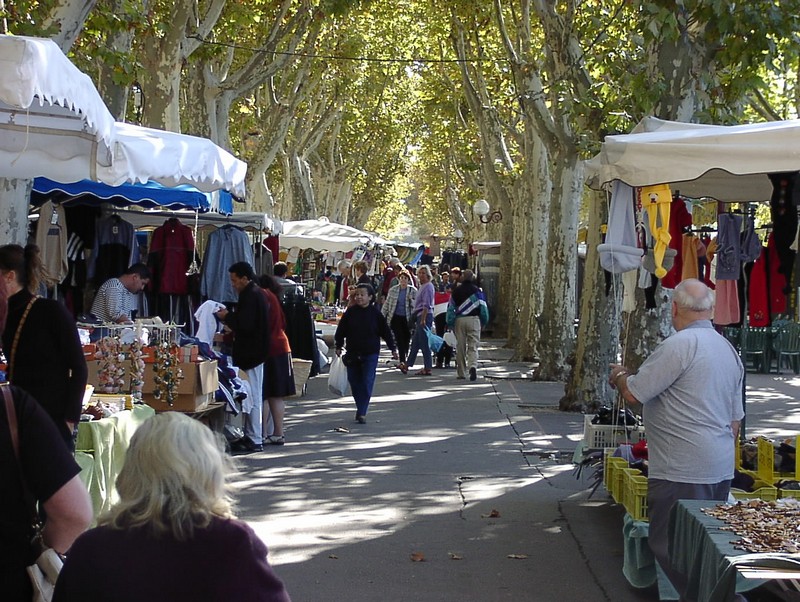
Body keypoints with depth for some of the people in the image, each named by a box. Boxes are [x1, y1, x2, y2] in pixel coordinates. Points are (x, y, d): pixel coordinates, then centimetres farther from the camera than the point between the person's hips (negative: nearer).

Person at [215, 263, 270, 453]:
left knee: (252, 398, -6)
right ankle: (251, 436, 20)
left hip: (250, 355, -10)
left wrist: (227, 316, -9)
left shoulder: (251, 296, -17)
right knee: (253, 397, 14)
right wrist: (230, 317, 13)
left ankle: (255, 440, -2)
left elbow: (245, 325, -23)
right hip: (254, 353, 10)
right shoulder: (255, 293, 15)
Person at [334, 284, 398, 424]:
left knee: (367, 383, -7)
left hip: (370, 354, -2)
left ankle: (362, 413, -6)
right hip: (352, 354, 3)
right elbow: (341, 330, 9)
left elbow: (386, 332, 2)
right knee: (354, 382, 8)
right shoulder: (350, 312, 0)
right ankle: (360, 409, 24)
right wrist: (339, 346, 7)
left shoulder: (375, 313, -4)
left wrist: (393, 348, 3)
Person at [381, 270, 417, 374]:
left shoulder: (413, 290, 2)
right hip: (396, 317, 0)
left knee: (406, 339, 5)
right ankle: (402, 361, -18)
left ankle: (404, 361, 23)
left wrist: (411, 300, -18)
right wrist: (382, 316, 8)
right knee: (400, 339, -11)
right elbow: (387, 304, 11)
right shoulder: (393, 290, 4)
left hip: (407, 318, 0)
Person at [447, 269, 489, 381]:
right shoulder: (476, 290, -1)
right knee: (473, 346, -1)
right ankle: (473, 366, -25)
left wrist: (450, 323, 12)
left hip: (459, 320, 2)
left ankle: (460, 372, 14)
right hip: (473, 319, -1)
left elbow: (450, 308, 6)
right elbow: (483, 307, 1)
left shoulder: (456, 291, 5)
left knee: (460, 347, 9)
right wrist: (484, 321, 13)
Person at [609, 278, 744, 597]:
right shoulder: (728, 349, 14)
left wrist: (619, 375, 7)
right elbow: (735, 419, 20)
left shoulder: (681, 344, -16)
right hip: (721, 469, 9)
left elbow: (634, 393, -15)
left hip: (683, 472, -9)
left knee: (670, 545, -4)